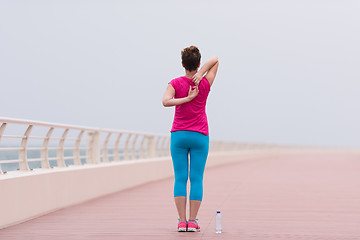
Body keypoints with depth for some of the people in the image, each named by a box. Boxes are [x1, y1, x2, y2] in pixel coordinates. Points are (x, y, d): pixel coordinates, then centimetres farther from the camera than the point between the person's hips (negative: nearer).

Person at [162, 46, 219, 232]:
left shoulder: (175, 84, -5)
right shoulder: (205, 84, -2)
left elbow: (166, 101, -21)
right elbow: (214, 61, 9)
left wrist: (187, 98, -15)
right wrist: (200, 74, -6)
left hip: (179, 135, 0)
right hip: (200, 137, 0)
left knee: (180, 178, 1)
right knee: (196, 179, 1)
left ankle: (182, 222, -3)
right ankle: (193, 222, -2)